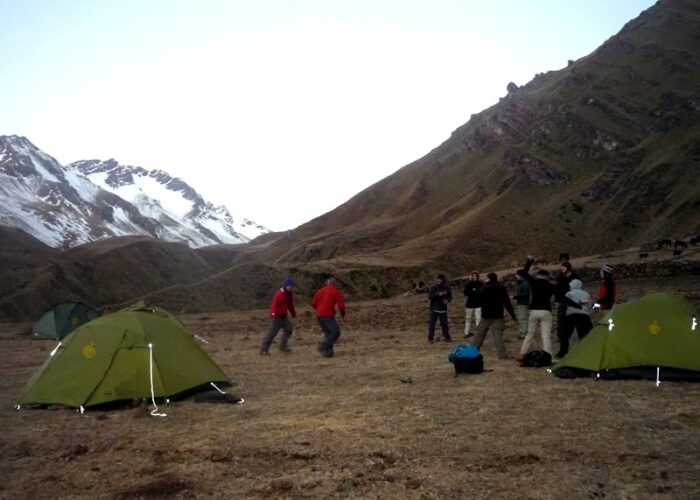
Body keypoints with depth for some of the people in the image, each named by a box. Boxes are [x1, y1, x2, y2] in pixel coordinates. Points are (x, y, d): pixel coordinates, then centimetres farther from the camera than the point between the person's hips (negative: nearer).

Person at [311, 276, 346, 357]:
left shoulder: (320, 291, 16)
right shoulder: (336, 291, 1)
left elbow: (313, 304, 15)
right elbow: (341, 304, -6)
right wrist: (343, 314, 12)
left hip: (319, 315, 7)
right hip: (328, 315, -7)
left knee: (328, 333, 15)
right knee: (336, 332, -6)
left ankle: (328, 352, 6)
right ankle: (322, 347, -16)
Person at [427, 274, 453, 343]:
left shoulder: (447, 288, 2)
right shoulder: (433, 288, -3)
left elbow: (450, 296, 9)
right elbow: (429, 296, -13)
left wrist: (447, 300, -13)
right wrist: (438, 294, -25)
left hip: (443, 309, 1)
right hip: (434, 309, -1)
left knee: (444, 323, 5)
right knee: (431, 323, -1)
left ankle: (447, 337, 18)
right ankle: (430, 338, 6)